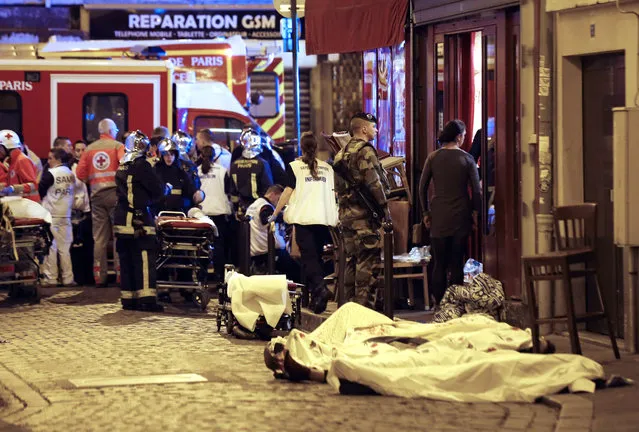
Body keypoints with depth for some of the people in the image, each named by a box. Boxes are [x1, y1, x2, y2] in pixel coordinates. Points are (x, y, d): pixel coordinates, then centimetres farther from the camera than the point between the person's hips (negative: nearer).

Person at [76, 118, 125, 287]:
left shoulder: (89, 149, 10)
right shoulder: (118, 146, -2)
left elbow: (80, 173, 4)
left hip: (96, 195, 4)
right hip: (115, 192, -4)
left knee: (99, 238, 5)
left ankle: (100, 277, 5)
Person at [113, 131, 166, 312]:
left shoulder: (122, 167, 13)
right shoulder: (141, 165, -11)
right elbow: (157, 190, -11)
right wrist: (166, 188, 11)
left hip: (122, 219, 8)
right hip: (139, 219, -8)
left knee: (126, 259, 10)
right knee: (144, 259, -8)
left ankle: (128, 298, 12)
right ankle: (146, 299, -12)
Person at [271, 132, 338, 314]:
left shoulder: (295, 166, 1)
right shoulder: (327, 168, 12)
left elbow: (288, 191, -4)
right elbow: (333, 193, 15)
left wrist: (275, 213, 3)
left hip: (304, 218, -4)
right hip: (324, 218, 4)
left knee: (308, 257, -7)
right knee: (316, 255, 11)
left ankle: (320, 288, -29)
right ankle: (316, 298, 12)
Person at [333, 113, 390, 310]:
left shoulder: (341, 153, 18)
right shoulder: (365, 151, -11)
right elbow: (374, 184, -16)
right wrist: (385, 210, -11)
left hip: (346, 213, 9)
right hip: (365, 215, -9)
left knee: (352, 260, 13)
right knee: (369, 263, -8)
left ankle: (351, 302, 17)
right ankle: (365, 304, -11)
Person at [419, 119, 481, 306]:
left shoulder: (433, 157, 1)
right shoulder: (466, 159, -3)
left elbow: (422, 187, 2)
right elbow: (476, 189, -3)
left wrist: (425, 212, 10)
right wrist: (475, 211, 10)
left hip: (439, 215, 1)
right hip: (461, 215, -1)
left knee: (439, 264, 5)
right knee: (457, 264, 4)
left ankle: (439, 304, 3)